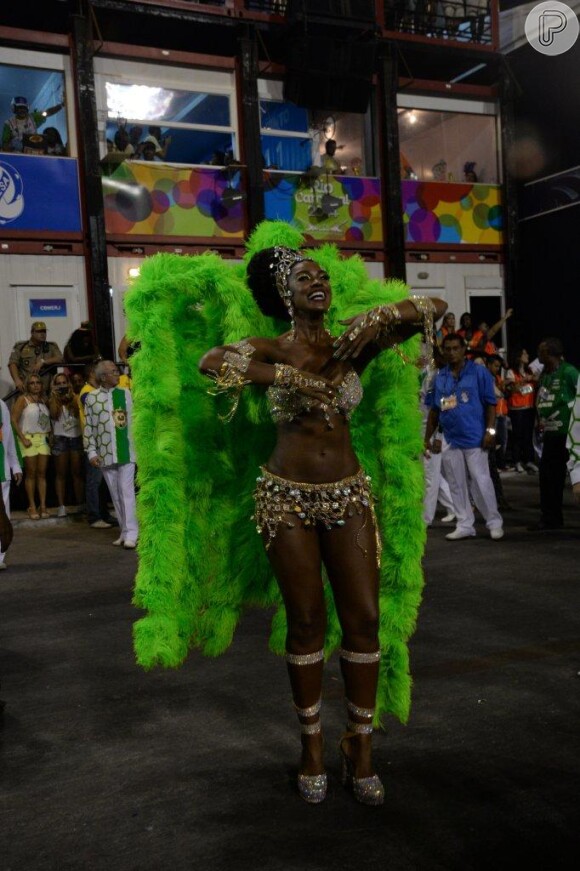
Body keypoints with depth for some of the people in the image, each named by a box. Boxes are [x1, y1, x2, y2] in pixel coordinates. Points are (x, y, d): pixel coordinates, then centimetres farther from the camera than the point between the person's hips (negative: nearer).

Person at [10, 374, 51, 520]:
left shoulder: (43, 400, 13)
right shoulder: (23, 399, -2)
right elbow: (13, 420, -8)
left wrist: (50, 435, 0)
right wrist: (23, 439, -13)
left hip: (44, 439, 4)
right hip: (29, 439, -4)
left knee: (42, 473, 4)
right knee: (31, 474, 0)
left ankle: (43, 506, 7)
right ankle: (32, 506, 5)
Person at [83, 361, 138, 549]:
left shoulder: (125, 394, 5)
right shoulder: (91, 398, 3)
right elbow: (88, 428, 4)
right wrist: (92, 452, -2)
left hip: (126, 452, -1)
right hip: (105, 455, 1)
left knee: (127, 492, -6)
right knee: (115, 495, 8)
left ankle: (131, 533, -5)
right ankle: (125, 531, 18)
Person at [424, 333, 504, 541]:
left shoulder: (479, 372, -3)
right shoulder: (439, 377, 9)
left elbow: (490, 403, -4)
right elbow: (434, 410, 13)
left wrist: (490, 430, -12)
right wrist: (427, 437, 11)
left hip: (474, 437, -5)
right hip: (450, 439, 5)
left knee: (481, 481, -3)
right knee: (456, 485, 8)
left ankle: (494, 523, 11)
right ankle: (465, 525, 17)